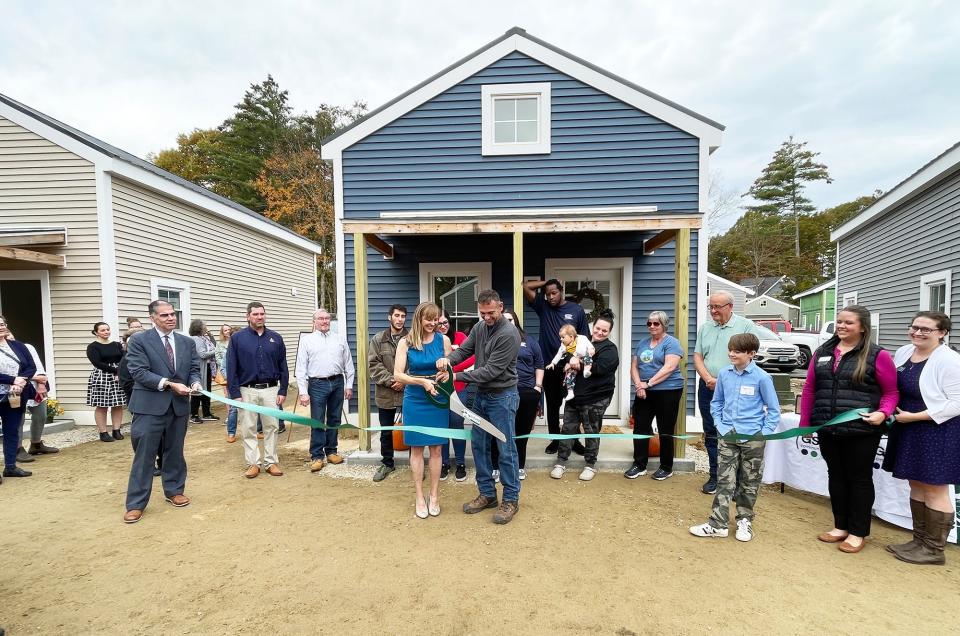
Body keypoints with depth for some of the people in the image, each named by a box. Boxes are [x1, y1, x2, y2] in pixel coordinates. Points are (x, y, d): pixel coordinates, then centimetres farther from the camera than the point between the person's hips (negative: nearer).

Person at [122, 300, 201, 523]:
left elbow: (194, 369, 10)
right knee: (144, 456, 1)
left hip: (179, 405, 4)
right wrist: (169, 384, -22)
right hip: (150, 406, -4)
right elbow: (139, 372, -12)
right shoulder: (139, 341, -4)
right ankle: (136, 504, 13)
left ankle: (174, 491, 31)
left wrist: (195, 383, -12)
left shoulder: (187, 342, 10)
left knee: (175, 452, 15)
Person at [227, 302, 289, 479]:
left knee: (271, 427, 6)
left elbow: (283, 367, 7)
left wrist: (283, 391, 1)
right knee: (248, 429, 6)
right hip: (247, 390, -1)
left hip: (270, 389, 1)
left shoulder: (276, 338, 5)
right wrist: (235, 393, -7)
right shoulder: (237, 338, 0)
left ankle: (272, 462, 17)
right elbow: (231, 368, -1)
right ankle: (253, 463, 18)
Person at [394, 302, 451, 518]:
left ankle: (434, 496, 24)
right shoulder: (405, 342, -6)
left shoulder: (443, 340, -3)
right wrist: (422, 381, -22)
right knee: (416, 449, 9)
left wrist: (445, 374, -17)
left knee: (435, 448, 9)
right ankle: (419, 497, 22)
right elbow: (398, 374, -9)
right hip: (414, 401, -1)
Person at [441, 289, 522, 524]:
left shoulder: (509, 334, -19)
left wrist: (458, 377, -20)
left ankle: (511, 499, 18)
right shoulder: (479, 327, 5)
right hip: (481, 395, 8)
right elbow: (464, 350, 3)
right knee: (479, 445, 14)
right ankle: (487, 494, 29)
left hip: (502, 397, -7)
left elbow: (492, 370, -22)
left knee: (506, 449, 2)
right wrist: (448, 359, -20)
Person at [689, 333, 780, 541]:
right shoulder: (724, 373, 0)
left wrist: (764, 433, -8)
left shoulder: (761, 377, -10)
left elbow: (774, 409, -2)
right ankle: (718, 523, 10)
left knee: (749, 483, 13)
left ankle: (744, 520, 29)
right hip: (727, 437, 2)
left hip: (753, 439, -2)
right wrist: (720, 425, 2)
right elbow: (716, 403, 12)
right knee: (724, 481, 5)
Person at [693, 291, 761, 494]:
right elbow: (697, 356, 10)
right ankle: (715, 477, 25)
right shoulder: (705, 328, 12)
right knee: (711, 436, 12)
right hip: (707, 388, 5)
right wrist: (709, 379, -6)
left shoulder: (746, 326, -4)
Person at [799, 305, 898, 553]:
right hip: (828, 430, 4)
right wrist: (805, 421, 10)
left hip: (861, 431, -4)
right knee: (836, 477, 15)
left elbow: (891, 391, -1)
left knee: (859, 479, 9)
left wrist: (883, 413, -19)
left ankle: (857, 533, 23)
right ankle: (840, 526, 30)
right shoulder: (822, 353, 8)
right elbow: (809, 388, 11)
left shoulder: (877, 356, -5)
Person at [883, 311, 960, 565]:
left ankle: (934, 550, 16)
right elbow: (894, 389, 18)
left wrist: (913, 416, -19)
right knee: (916, 485, 15)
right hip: (908, 432, 7)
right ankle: (919, 540, 28)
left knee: (935, 490, 3)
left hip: (938, 432, -7)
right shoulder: (903, 352, 6)